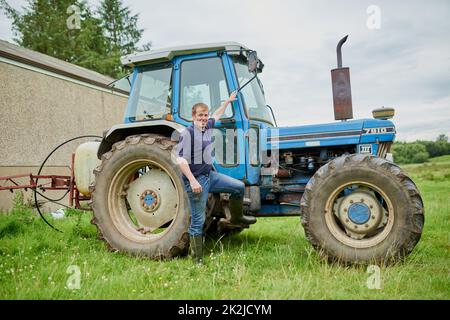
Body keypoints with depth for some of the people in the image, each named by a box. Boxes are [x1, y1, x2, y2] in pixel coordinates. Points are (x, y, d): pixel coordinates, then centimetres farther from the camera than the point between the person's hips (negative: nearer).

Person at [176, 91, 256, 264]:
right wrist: (192, 181, -27)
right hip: (196, 180, -8)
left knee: (239, 187, 7)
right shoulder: (187, 133, -15)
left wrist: (228, 101, 37)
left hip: (210, 175, 8)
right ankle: (197, 259, 9)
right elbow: (181, 159, -22)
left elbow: (216, 115, 31)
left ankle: (236, 217, 30)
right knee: (198, 220, -2)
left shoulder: (207, 127, 9)